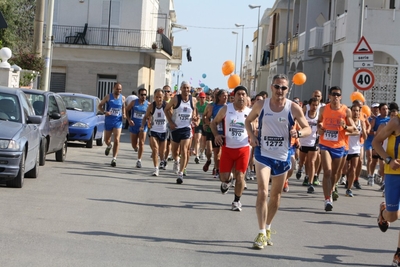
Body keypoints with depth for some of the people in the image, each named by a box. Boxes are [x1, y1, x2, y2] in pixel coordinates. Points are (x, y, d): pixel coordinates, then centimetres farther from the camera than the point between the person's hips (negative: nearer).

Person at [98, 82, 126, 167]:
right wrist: (104, 111, -17)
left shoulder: (122, 98, 1)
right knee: (106, 139, 13)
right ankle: (109, 146, 50)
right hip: (108, 121, 0)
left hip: (118, 122, 0)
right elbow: (100, 106, 1)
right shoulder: (108, 97, -4)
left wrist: (124, 114, 0)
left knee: (116, 140, -12)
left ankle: (114, 158, -10)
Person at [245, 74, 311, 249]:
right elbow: (248, 121, 13)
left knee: (276, 195, 14)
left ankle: (267, 229, 33)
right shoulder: (261, 105, -3)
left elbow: (308, 129, -1)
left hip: (283, 157, 2)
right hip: (263, 154, -1)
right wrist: (252, 136, -5)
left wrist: (299, 133, -24)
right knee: (262, 192, -16)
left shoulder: (293, 108, -6)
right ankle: (262, 234, -15)